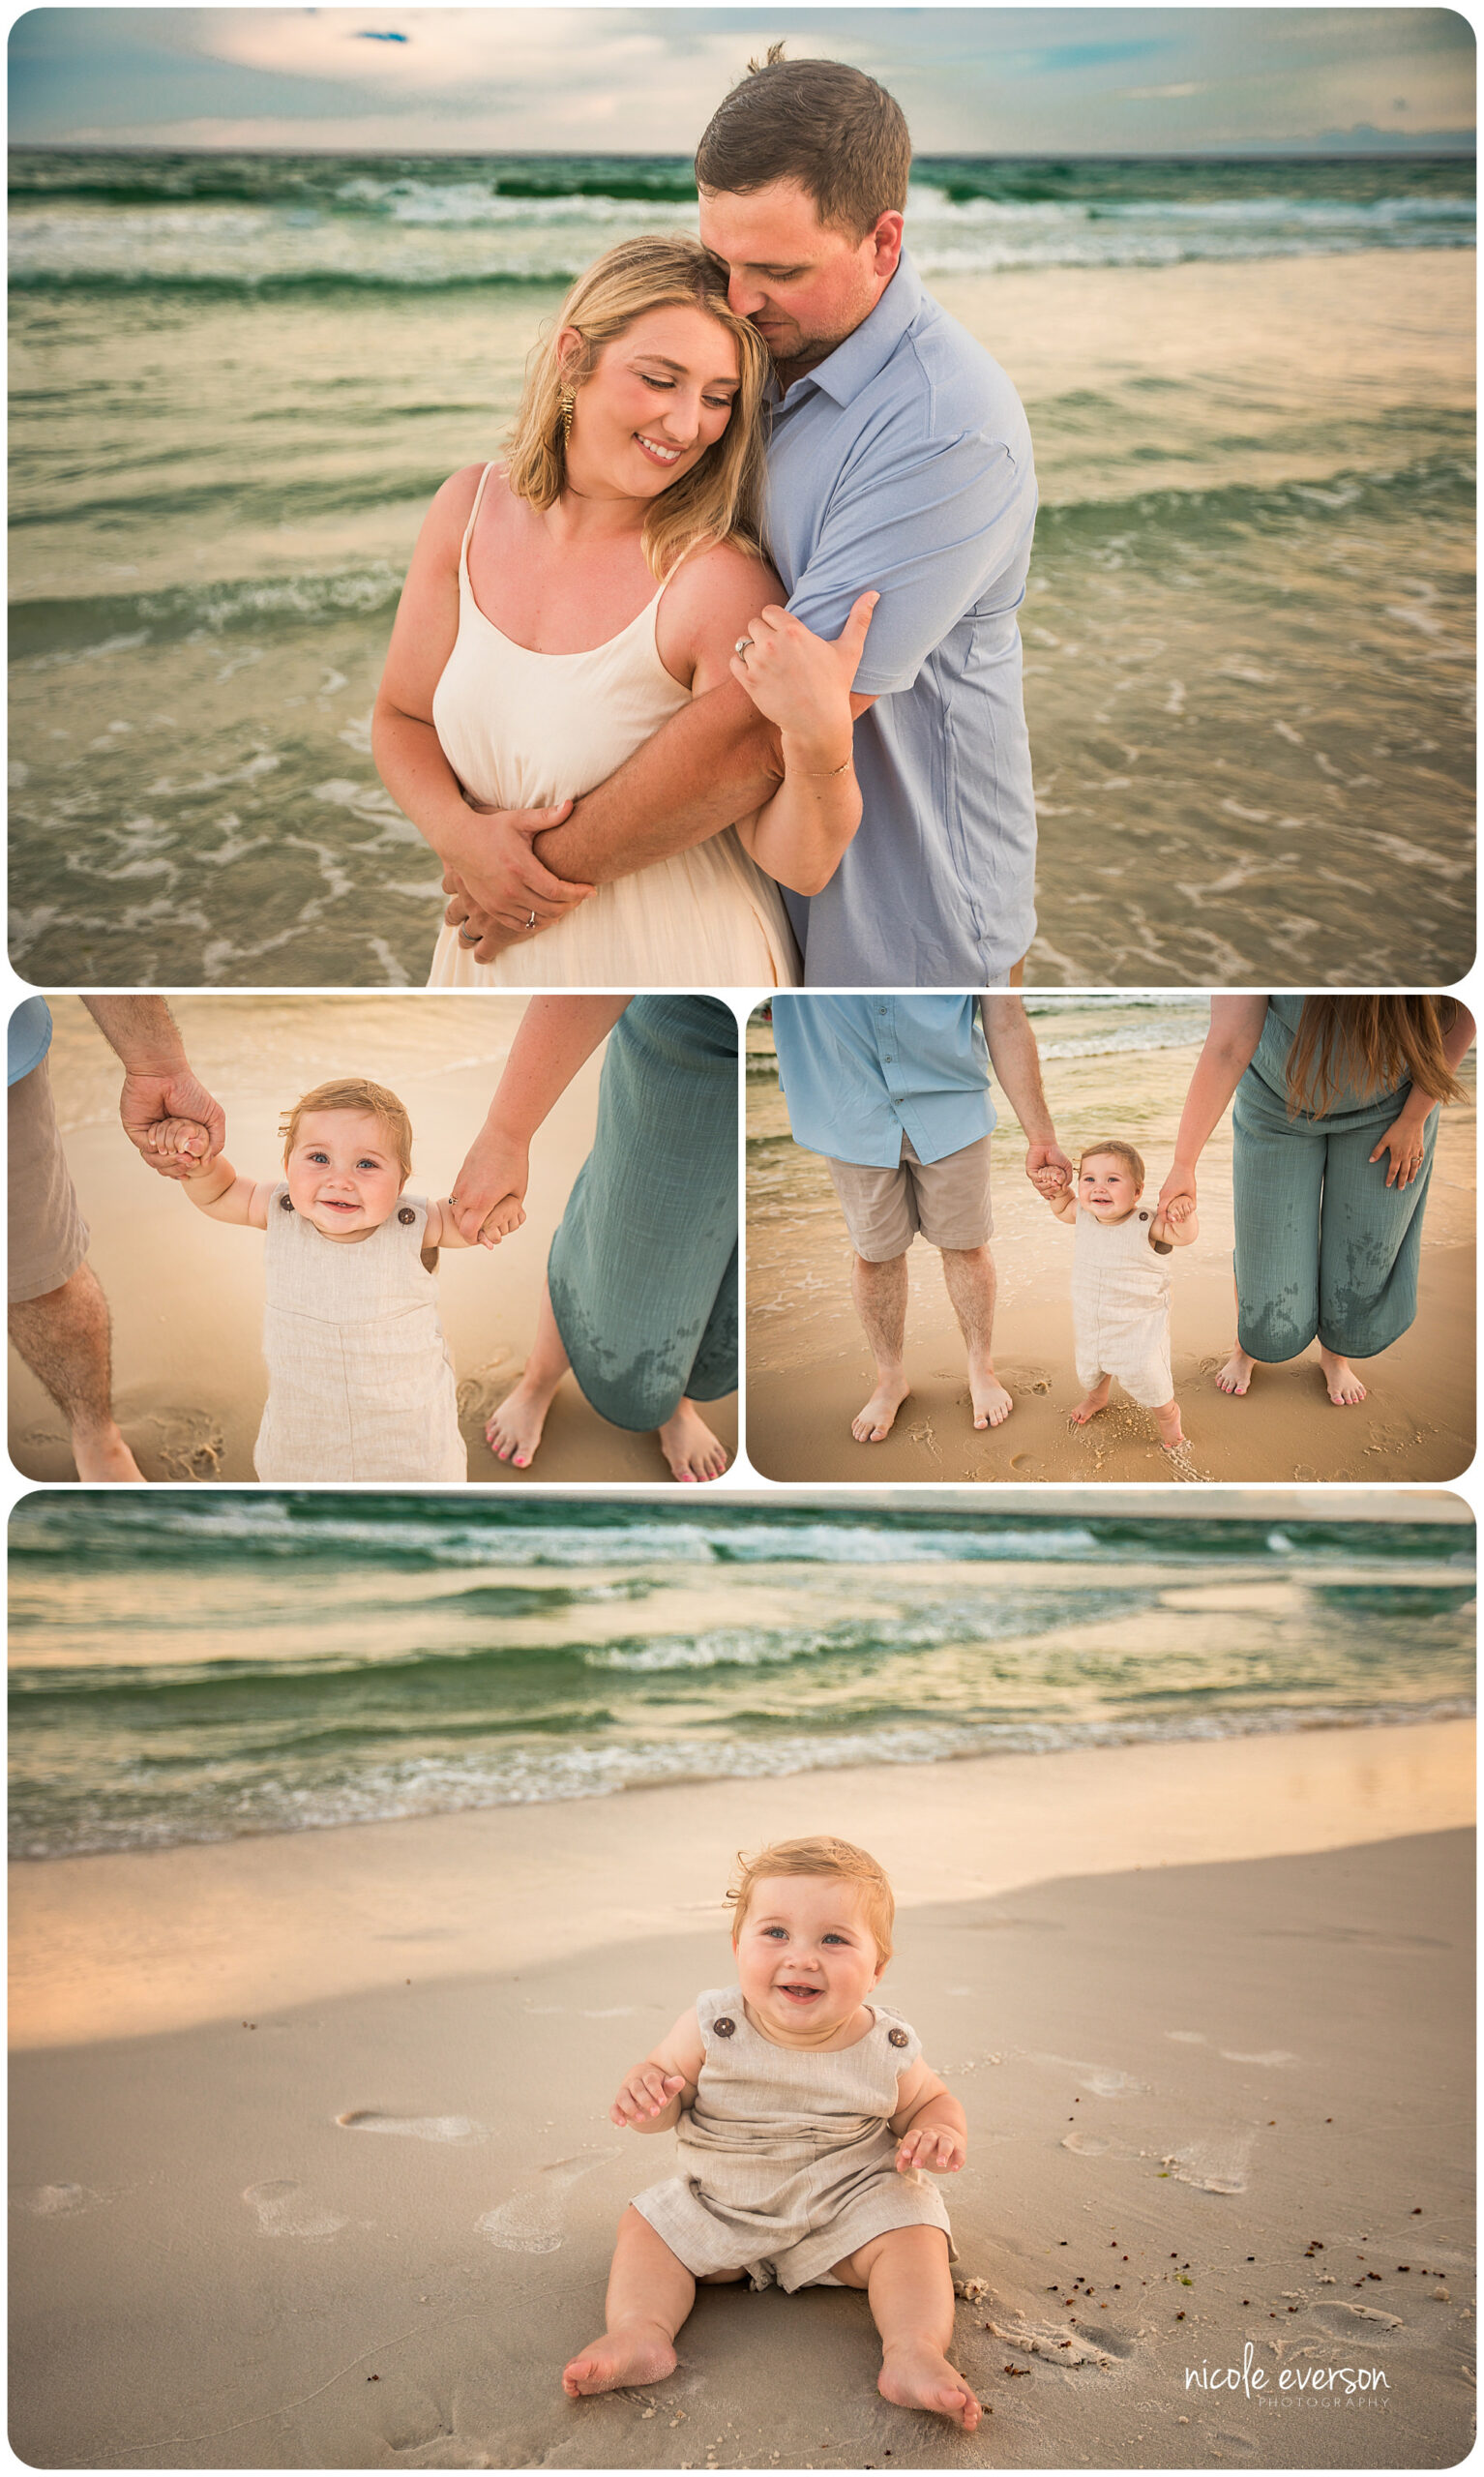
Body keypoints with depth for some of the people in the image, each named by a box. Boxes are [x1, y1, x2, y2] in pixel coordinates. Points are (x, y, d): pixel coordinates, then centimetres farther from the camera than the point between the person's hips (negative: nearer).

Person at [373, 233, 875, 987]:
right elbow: (403, 717, 2)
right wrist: (459, 834, -17)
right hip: (502, 953, 5)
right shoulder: (471, 510, -9)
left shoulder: (722, 582, -25)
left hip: (671, 963, -4)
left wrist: (822, 737, -41)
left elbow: (796, 860, -22)